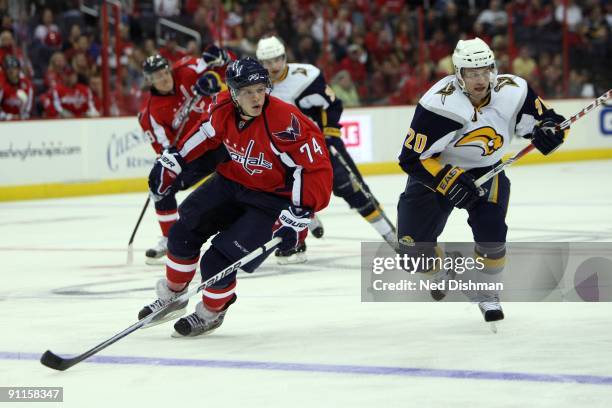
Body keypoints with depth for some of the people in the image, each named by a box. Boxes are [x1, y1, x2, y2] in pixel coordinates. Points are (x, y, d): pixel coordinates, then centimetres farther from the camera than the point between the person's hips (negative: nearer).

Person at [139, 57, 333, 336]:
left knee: (217, 262, -12)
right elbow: (204, 135, 12)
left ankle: (211, 313, 20)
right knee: (183, 233, 1)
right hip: (232, 182, 6)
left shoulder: (285, 122, -31)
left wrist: (299, 216, -36)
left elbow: (318, 169, -31)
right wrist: (171, 162, 13)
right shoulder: (224, 109, -11)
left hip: (272, 199, -6)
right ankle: (172, 297, 27)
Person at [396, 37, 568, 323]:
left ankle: (485, 289, 9)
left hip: (486, 170, 2)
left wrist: (548, 130, -28)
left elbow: (547, 118, -4)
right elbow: (412, 158, -26)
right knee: (413, 246, -8)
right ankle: (441, 275, 27)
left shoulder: (513, 92, -18)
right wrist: (448, 180, -37)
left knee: (491, 234, -21)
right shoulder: (438, 104, -30)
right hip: (435, 170, -2)